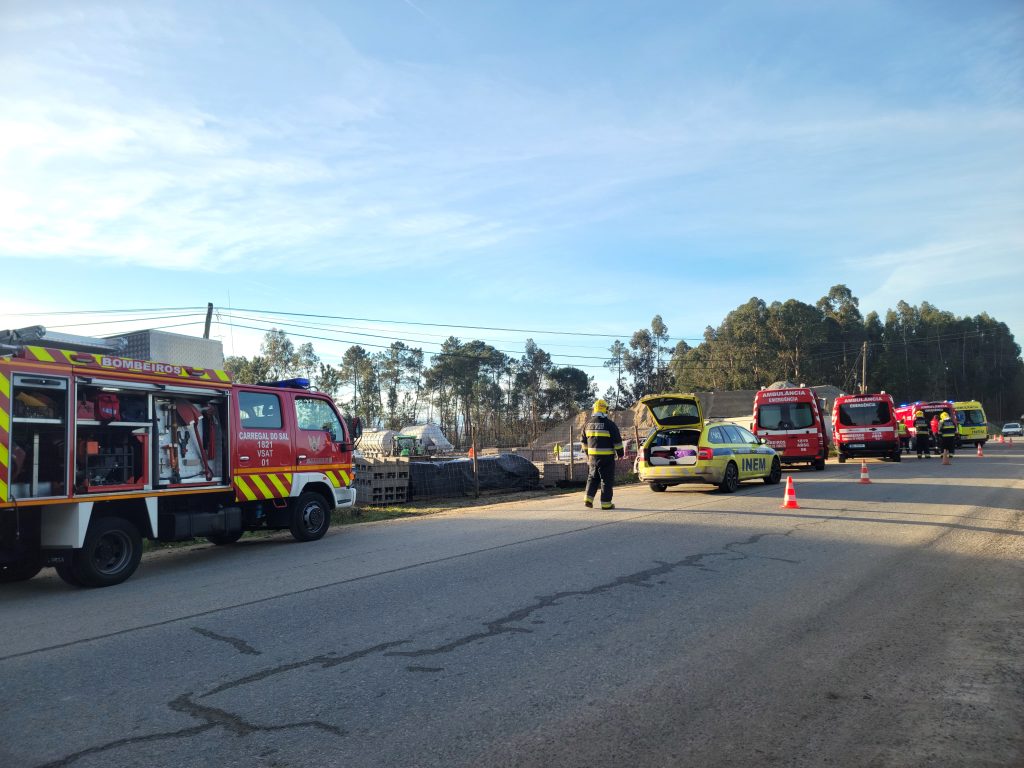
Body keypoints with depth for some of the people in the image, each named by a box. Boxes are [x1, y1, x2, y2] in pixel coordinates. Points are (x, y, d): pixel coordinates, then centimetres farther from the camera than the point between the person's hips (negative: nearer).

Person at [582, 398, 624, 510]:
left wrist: (587, 453, 27)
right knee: (607, 480, 1)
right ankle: (606, 503, 3)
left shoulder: (588, 424, 8)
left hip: (592, 457, 5)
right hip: (607, 458, -5)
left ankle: (588, 499, 8)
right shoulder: (609, 424, -10)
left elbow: (584, 442, 16)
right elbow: (617, 441, -8)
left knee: (592, 478, 17)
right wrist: (620, 453, 3)